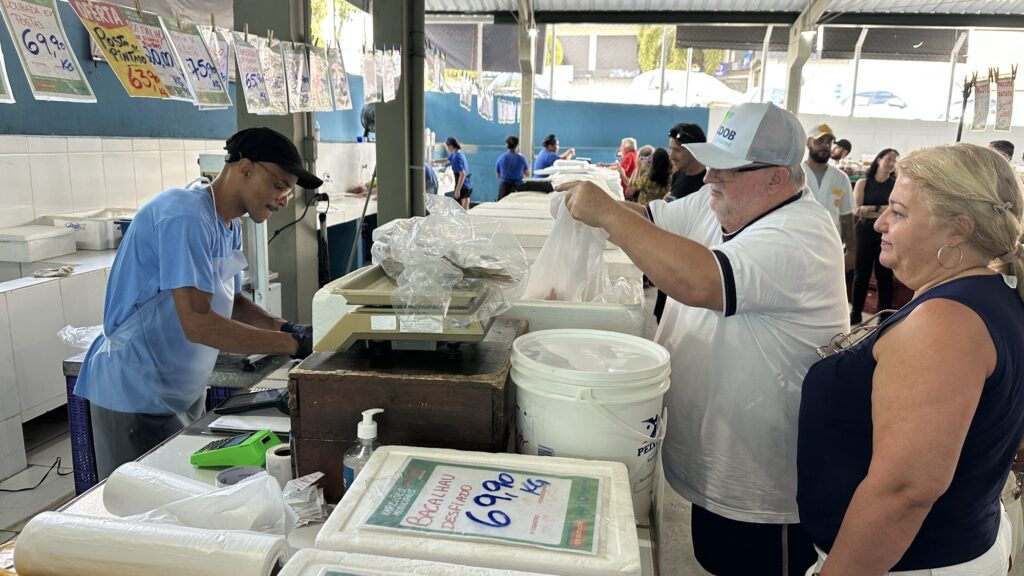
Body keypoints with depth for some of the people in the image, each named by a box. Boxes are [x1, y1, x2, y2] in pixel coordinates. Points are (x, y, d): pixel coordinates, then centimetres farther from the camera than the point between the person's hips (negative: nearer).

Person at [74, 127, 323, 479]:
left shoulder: (229, 227, 6)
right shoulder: (185, 216, -23)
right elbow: (197, 322, -31)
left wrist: (286, 329, -3)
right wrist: (292, 344, -29)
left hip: (183, 390, 9)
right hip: (137, 394, -9)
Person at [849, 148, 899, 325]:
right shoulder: (863, 183, 4)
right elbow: (857, 211, -6)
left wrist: (871, 208, -14)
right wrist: (884, 211, -11)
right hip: (865, 233, 0)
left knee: (884, 275, 3)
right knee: (861, 274, 5)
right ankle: (856, 313, 15)